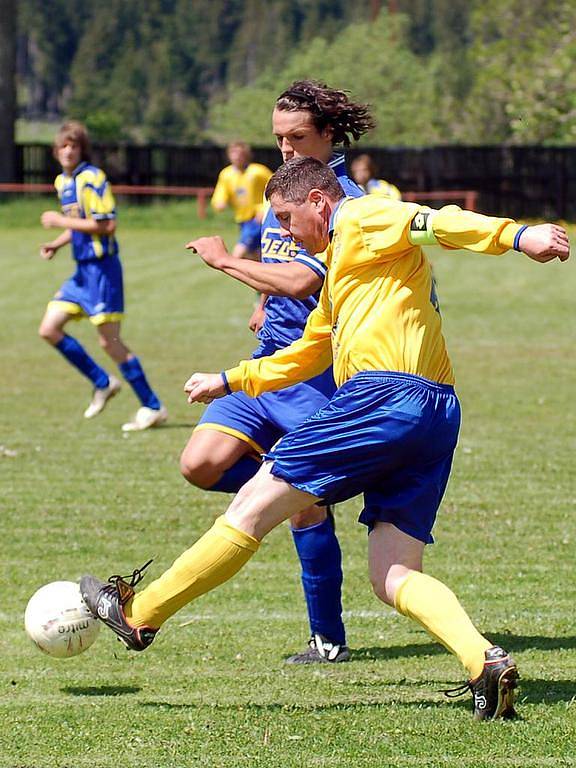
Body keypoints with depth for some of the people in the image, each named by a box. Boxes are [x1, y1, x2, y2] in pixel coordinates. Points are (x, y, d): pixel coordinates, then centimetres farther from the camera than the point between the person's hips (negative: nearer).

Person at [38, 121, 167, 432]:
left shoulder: (92, 178, -15)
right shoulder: (62, 181, 13)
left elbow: (106, 225, -21)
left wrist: (62, 221, -17)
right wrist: (57, 243, 8)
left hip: (101, 268, -9)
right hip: (82, 269, 9)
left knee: (109, 341, -8)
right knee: (49, 329, 5)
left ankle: (153, 407, 0)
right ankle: (103, 383, 17)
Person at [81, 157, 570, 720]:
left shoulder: (364, 220, 3)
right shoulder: (341, 266, 34)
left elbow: (438, 223, -15)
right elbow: (306, 354, 46)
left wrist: (516, 236, -31)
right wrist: (228, 382, 49)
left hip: (384, 396, -10)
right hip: (435, 419, 10)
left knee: (254, 503, 0)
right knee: (392, 577, 2)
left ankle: (138, 613, 8)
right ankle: (484, 661, -20)